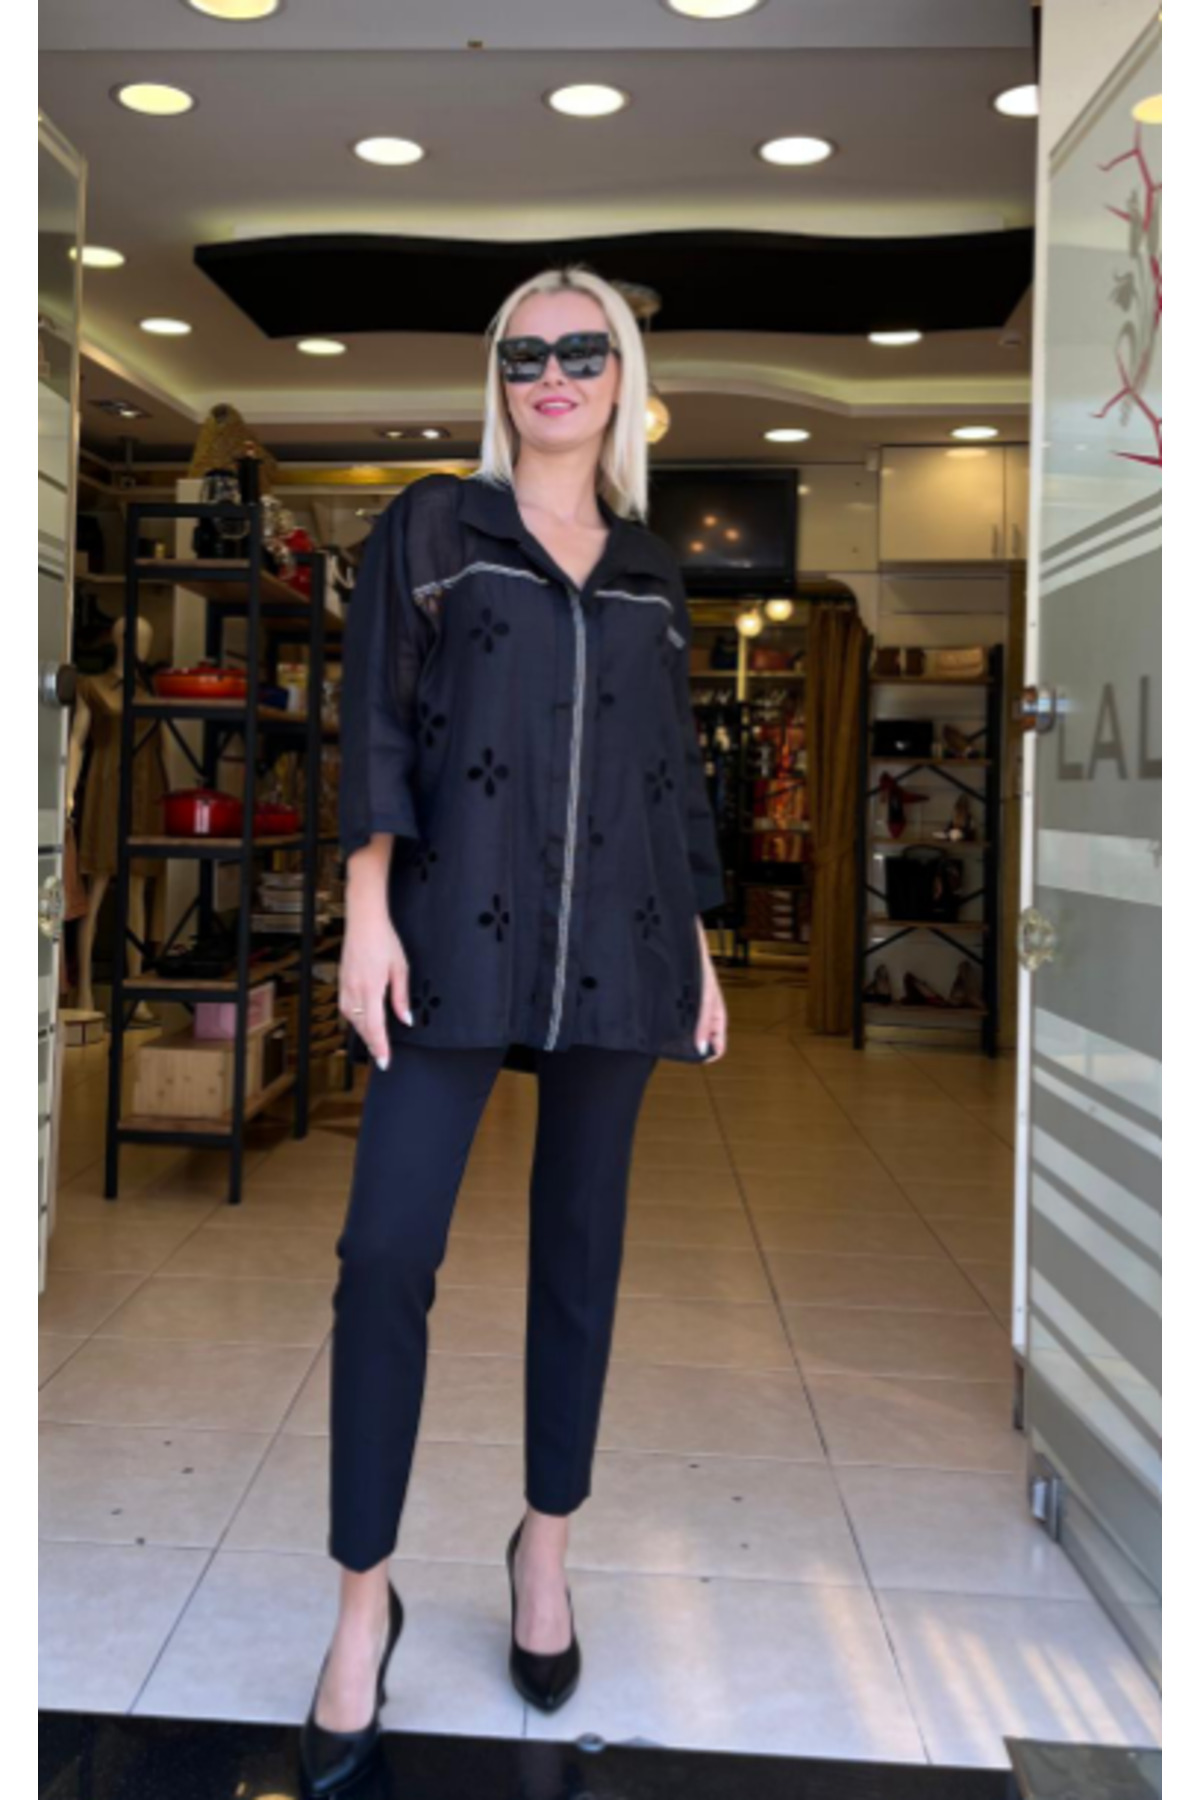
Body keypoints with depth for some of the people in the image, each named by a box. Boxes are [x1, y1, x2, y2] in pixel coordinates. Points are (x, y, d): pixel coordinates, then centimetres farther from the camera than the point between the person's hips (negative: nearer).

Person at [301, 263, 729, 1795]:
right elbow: (375, 722, 1)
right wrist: (367, 911, -10)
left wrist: (700, 953, 12)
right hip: (455, 927, -3)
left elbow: (674, 770, 16)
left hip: (615, 946, 3)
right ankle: (366, 1593, 6)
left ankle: (547, 1540, 25)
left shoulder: (650, 568, 16)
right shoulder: (431, 524, 8)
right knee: (386, 1249, -9)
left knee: (580, 1241, 9)